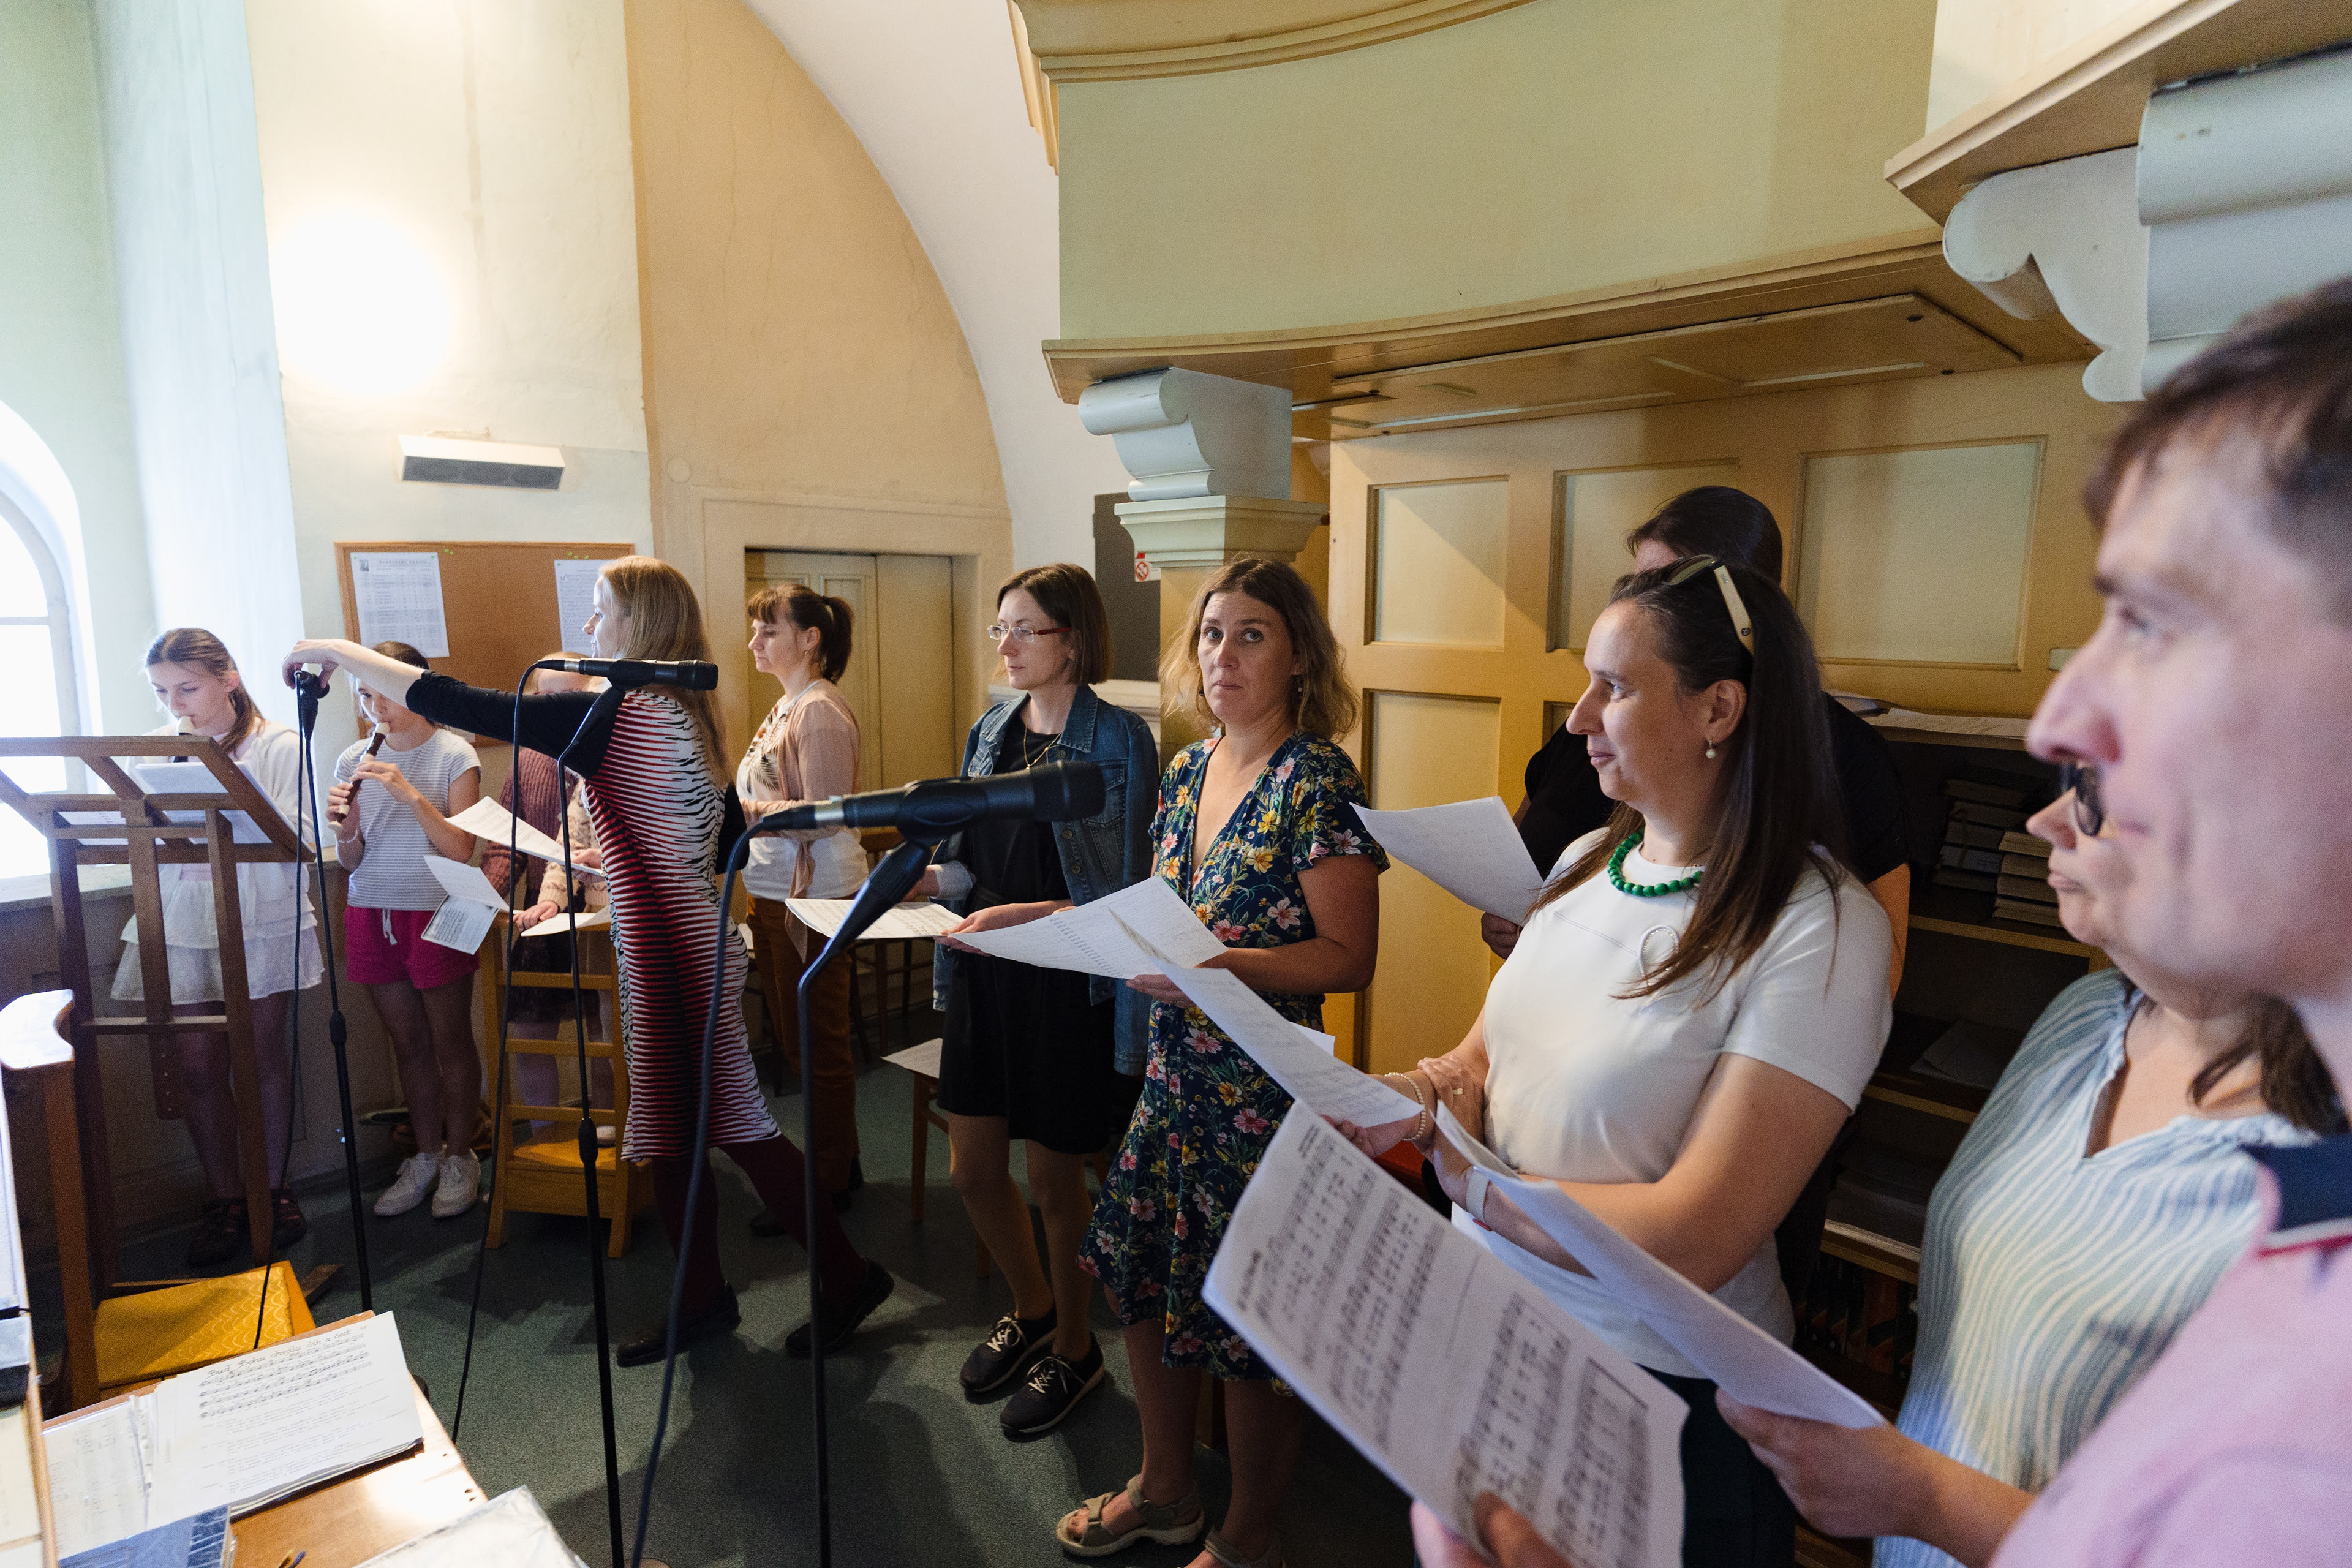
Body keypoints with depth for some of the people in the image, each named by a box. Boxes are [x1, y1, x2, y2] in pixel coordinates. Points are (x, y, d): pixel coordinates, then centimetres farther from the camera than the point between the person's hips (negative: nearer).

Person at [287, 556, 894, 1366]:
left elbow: (459, 706, -17)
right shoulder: (682, 715, 9)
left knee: (733, 1124, 1)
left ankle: (847, 1275, 14)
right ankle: (703, 1298, 29)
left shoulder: (614, 717, -18)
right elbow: (731, 835, 16)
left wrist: (340, 653, -4)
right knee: (671, 1129, 16)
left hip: (675, 952, -9)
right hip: (682, 941, 9)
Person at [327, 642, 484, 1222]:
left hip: (436, 913, -4)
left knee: (450, 1040, 5)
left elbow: (460, 849, -14)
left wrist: (409, 792, -23)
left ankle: (460, 1158, 20)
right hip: (372, 913, 4)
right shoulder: (355, 761, 6)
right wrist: (345, 830, -14)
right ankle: (426, 1156, 26)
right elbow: (351, 862, 7)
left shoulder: (454, 756, -7)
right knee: (408, 1042, 13)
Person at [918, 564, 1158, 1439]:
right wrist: (923, 879, -6)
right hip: (983, 975, 7)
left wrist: (1026, 917, -25)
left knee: (1054, 1177, 9)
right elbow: (973, 862, 13)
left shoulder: (1118, 740, -13)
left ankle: (1073, 1349, 35)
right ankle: (1031, 1311, 43)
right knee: (973, 1169, 15)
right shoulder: (990, 730, 7)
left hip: (1068, 984, -6)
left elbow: (1124, 892, -15)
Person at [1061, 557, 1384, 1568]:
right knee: (1141, 1276, 18)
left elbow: (1348, 956, -18)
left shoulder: (1318, 780, -15)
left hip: (1264, 1084, -7)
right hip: (1173, 1072, 7)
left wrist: (1211, 964, -27)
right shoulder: (1187, 770, 8)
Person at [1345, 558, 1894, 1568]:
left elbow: (1690, 1243, -26)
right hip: (1484, 1323, 6)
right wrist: (1424, 1097, -15)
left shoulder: (1820, 931, -23)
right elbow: (1489, 1050, 6)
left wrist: (1462, 1175, -18)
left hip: (1659, 1389, -6)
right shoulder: (1589, 861, -1)